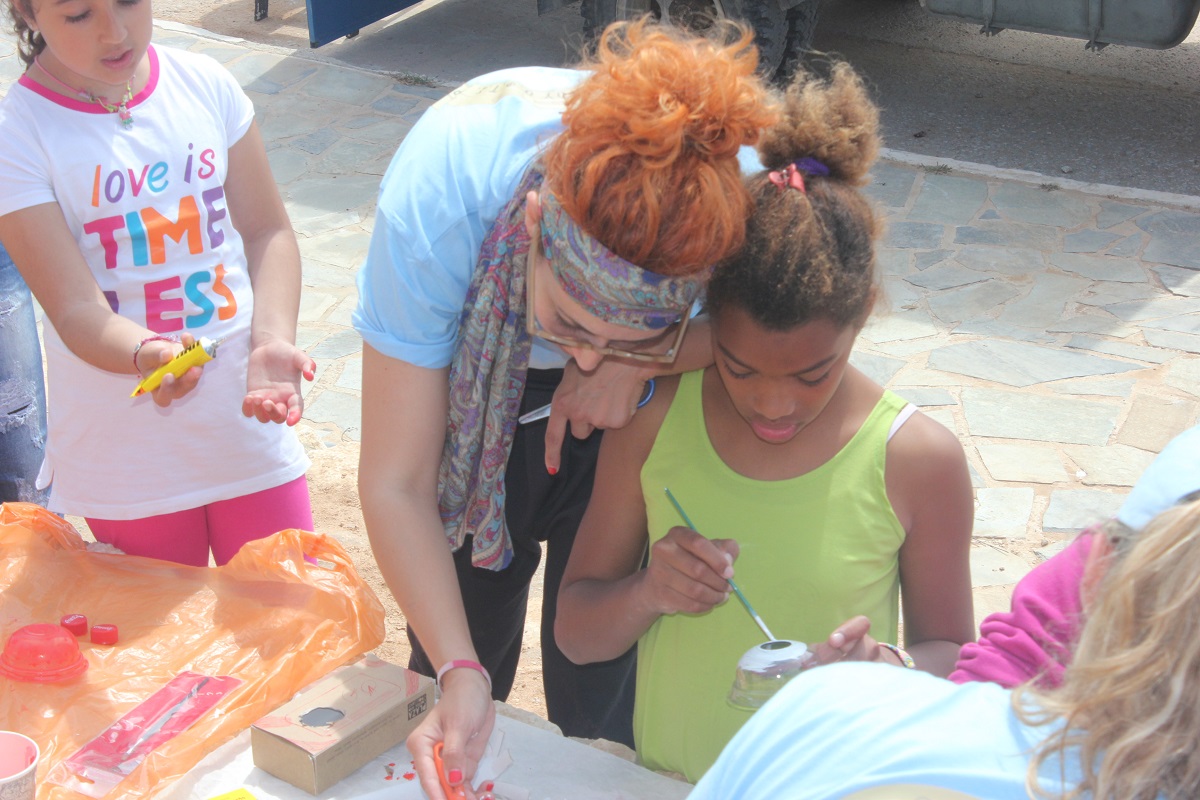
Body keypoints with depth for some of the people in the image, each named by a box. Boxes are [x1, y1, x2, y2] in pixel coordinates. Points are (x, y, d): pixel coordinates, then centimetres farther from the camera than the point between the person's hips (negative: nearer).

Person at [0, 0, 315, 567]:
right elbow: (77, 310, -17)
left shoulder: (204, 83, -2)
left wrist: (272, 341, -16)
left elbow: (267, 229, 2)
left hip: (248, 425, 3)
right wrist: (148, 354, -38)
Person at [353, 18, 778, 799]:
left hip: (631, 416, 1)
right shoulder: (436, 202, -40)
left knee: (604, 698, 5)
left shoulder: (739, 182, -37)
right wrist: (459, 673, -39)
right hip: (470, 400, 0)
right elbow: (396, 483, -30)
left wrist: (636, 361, -29)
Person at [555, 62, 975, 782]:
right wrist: (646, 594, -16)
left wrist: (892, 670, -17)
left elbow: (951, 655, 4)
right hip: (661, 777, 1)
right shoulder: (653, 421, -3)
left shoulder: (919, 461, -9)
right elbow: (576, 633, 4)